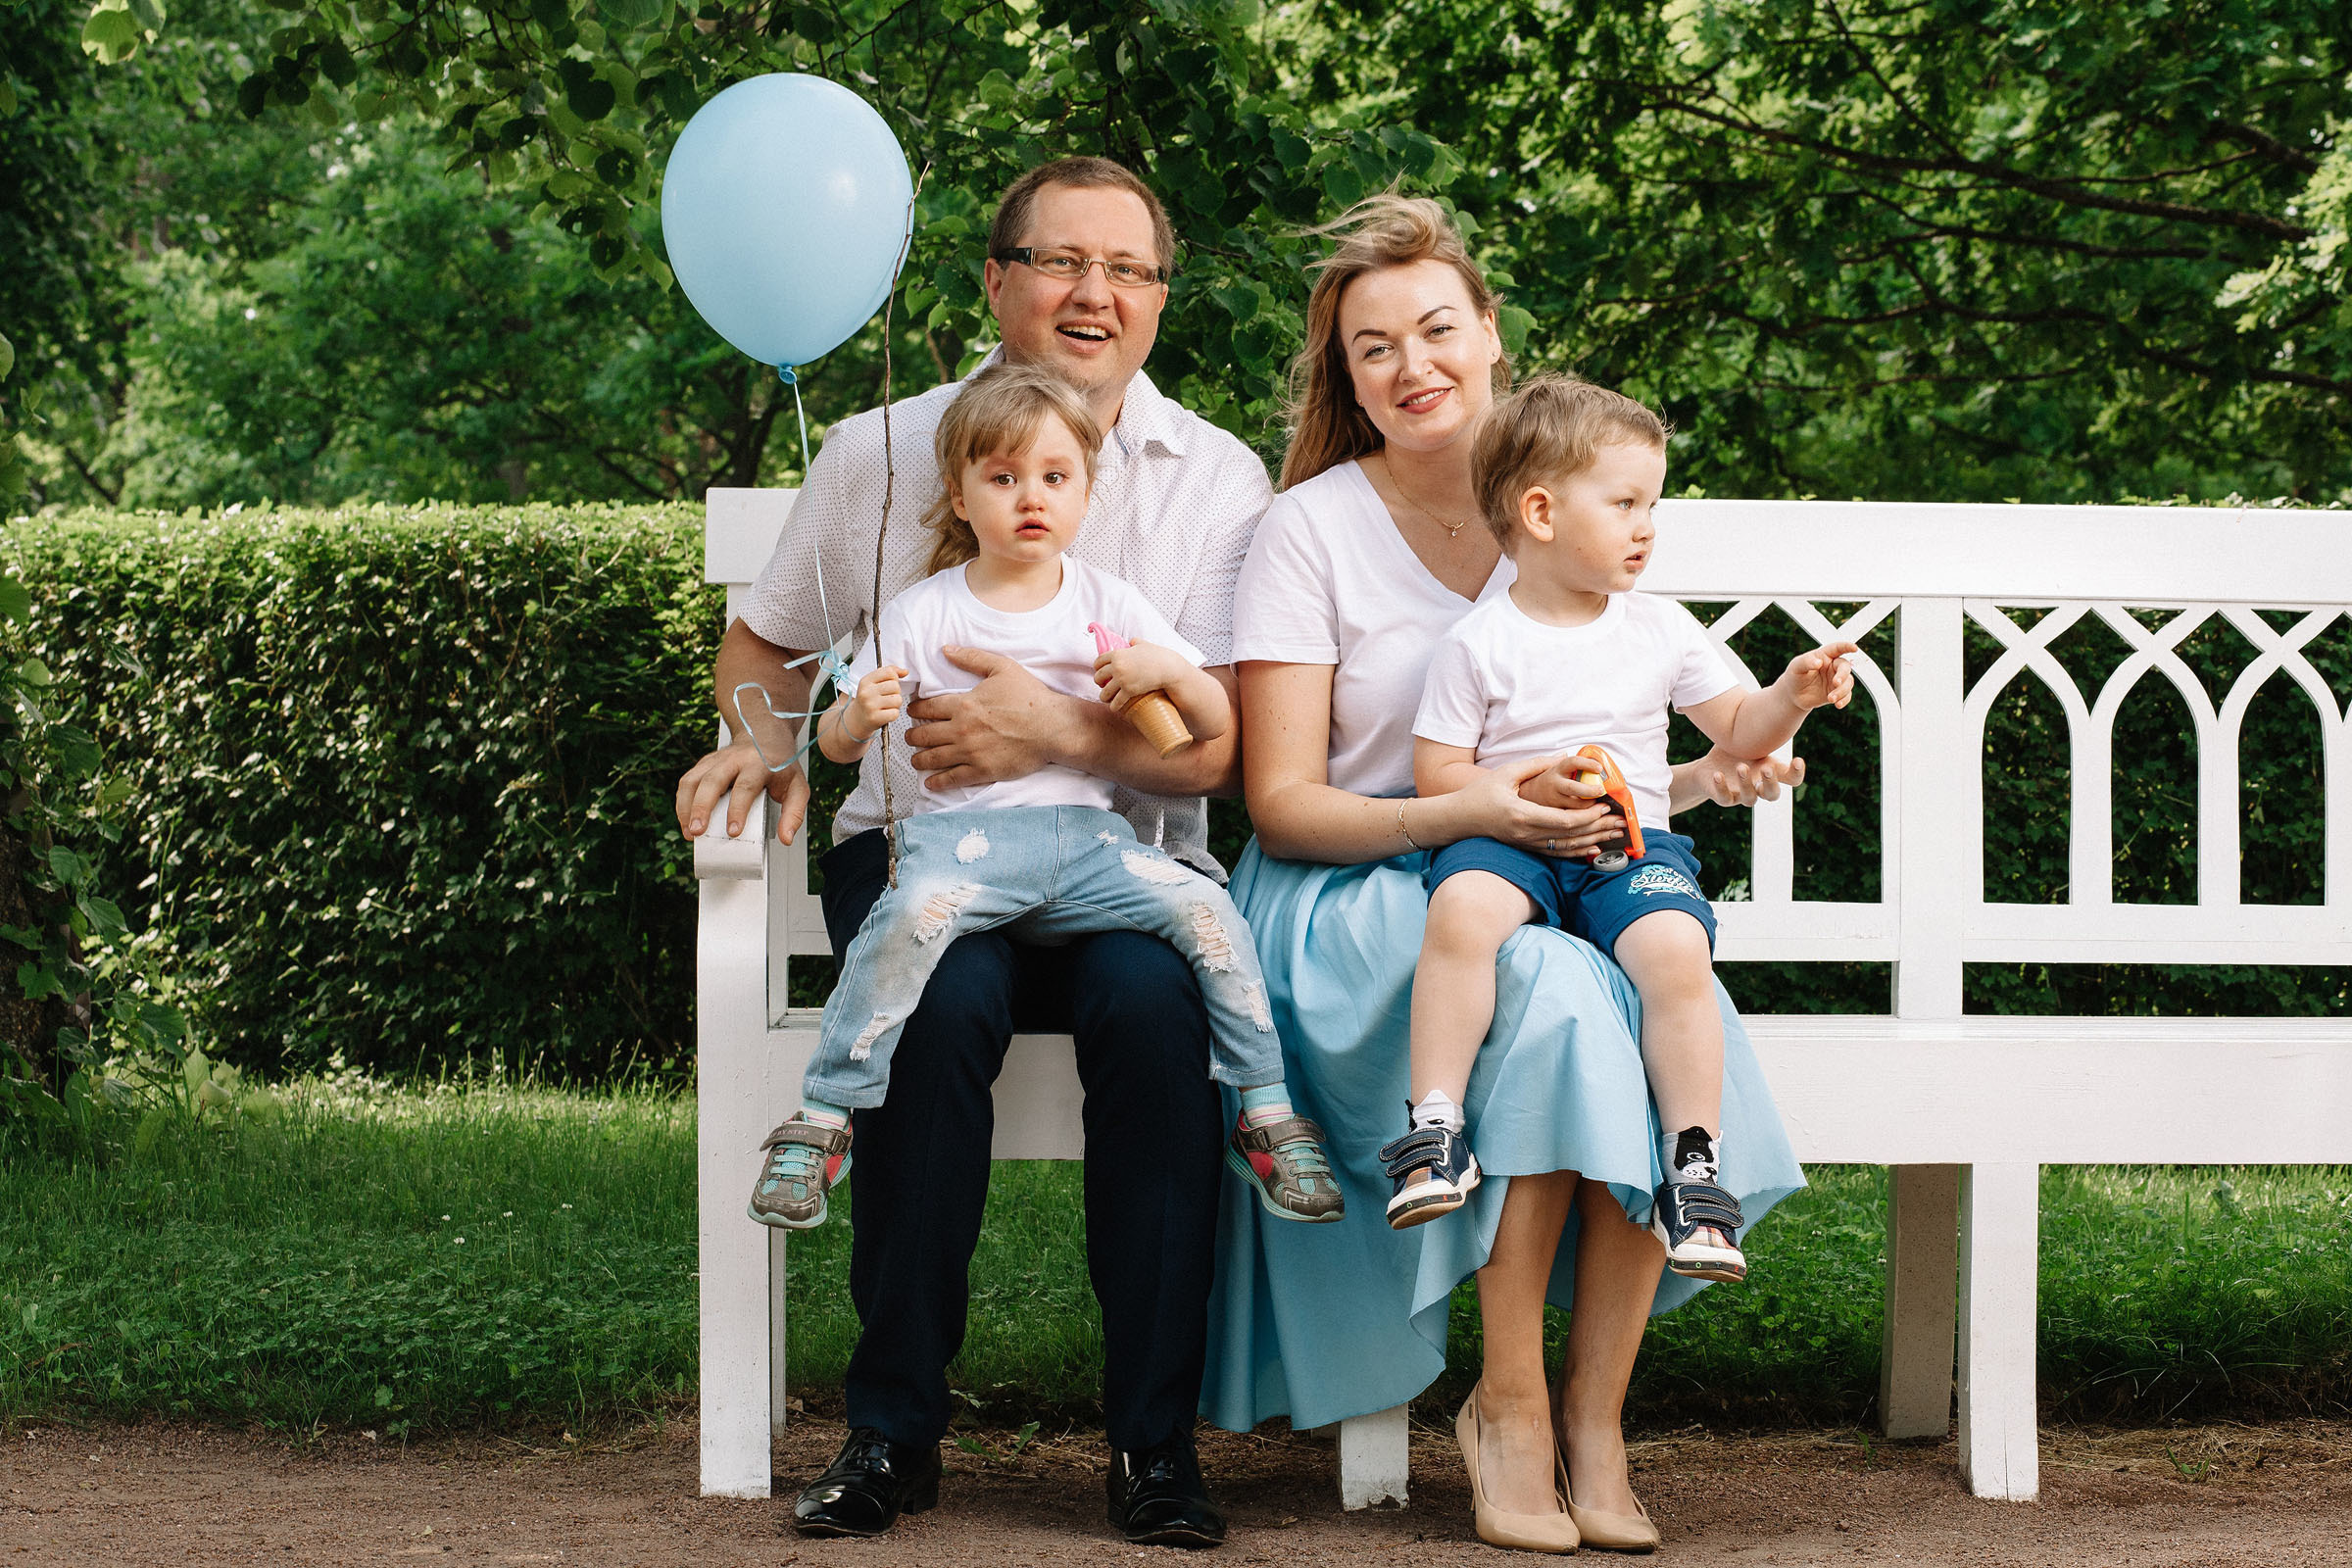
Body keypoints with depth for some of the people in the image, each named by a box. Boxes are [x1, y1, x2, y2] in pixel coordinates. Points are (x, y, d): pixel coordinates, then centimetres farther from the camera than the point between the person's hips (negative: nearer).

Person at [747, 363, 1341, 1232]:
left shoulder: (1110, 604, 13)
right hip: (960, 828, -2)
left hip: (1086, 835, 2)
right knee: (915, 910, -36)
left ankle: (1269, 1117, -10)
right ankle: (820, 1122, -27)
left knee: (1203, 905, -24)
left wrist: (1169, 670, -7)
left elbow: (1219, 729, 13)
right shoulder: (923, 614, 8)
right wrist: (857, 717, -16)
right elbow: (835, 742, 8)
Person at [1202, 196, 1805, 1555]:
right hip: (1352, 902, -4)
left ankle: (1595, 1415, -24)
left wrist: (1698, 778, -4)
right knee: (1548, 986, -36)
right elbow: (1283, 805, -6)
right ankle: (1509, 1406, -26)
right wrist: (1465, 817, -23)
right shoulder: (1312, 530, -1)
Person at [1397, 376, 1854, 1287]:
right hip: (1507, 838, -2)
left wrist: (1791, 697, 0)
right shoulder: (1478, 644, 2)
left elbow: (1736, 733, 21)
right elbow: (1435, 777, 1)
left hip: (1632, 849, 2)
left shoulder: (1662, 631, 13)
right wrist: (1527, 789, -15)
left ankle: (1693, 1166, -23)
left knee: (1676, 949, -31)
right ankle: (1435, 1124, -34)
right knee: (1461, 911, -37)